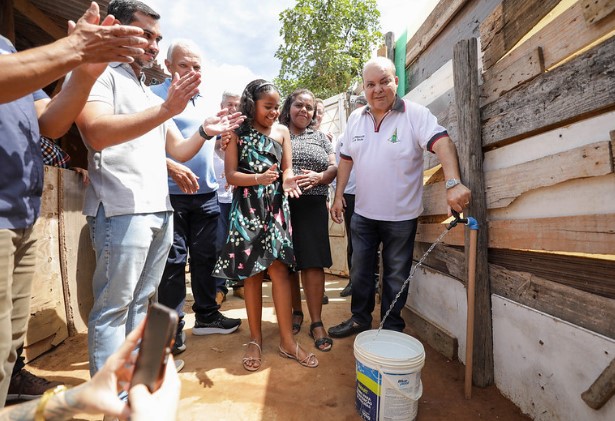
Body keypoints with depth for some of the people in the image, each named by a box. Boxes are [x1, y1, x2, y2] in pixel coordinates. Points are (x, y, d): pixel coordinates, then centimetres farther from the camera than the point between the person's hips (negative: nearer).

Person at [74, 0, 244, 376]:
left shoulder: (151, 96, 23)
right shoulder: (101, 73, 0)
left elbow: (178, 151, 21)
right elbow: (96, 133, -19)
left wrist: (206, 133, 3)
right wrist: (166, 110, -25)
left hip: (160, 211, 8)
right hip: (122, 210, -8)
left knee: (142, 302, 14)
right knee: (113, 308, -1)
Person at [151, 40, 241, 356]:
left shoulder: (206, 101, 17)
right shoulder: (156, 96, -2)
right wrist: (172, 167, -25)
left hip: (207, 194, 6)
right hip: (172, 194, -5)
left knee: (205, 257, 12)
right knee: (173, 261, 2)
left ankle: (206, 315, 27)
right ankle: (173, 326, 17)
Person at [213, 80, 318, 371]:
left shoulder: (281, 131, 10)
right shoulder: (238, 133, 3)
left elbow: (288, 168, 8)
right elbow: (231, 175, -3)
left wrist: (287, 180, -16)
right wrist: (259, 178, -21)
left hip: (276, 206, 2)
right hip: (248, 208, -1)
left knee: (279, 268, -4)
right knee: (251, 271, 4)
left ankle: (287, 340, 8)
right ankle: (255, 338, 20)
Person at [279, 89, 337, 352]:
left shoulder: (320, 137, 18)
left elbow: (334, 168, 11)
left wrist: (319, 177, -11)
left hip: (312, 206, 1)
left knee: (313, 263, -4)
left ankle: (316, 322, 7)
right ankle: (296, 312, 26)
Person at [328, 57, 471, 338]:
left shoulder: (415, 114, -10)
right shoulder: (355, 119, 5)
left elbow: (442, 143, -23)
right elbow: (346, 159, 10)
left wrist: (453, 183, -38)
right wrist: (338, 195, 7)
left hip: (401, 216, -4)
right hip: (363, 213, 4)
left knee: (396, 276, 11)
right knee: (360, 271, 15)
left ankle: (392, 329, 31)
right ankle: (360, 318, 36)